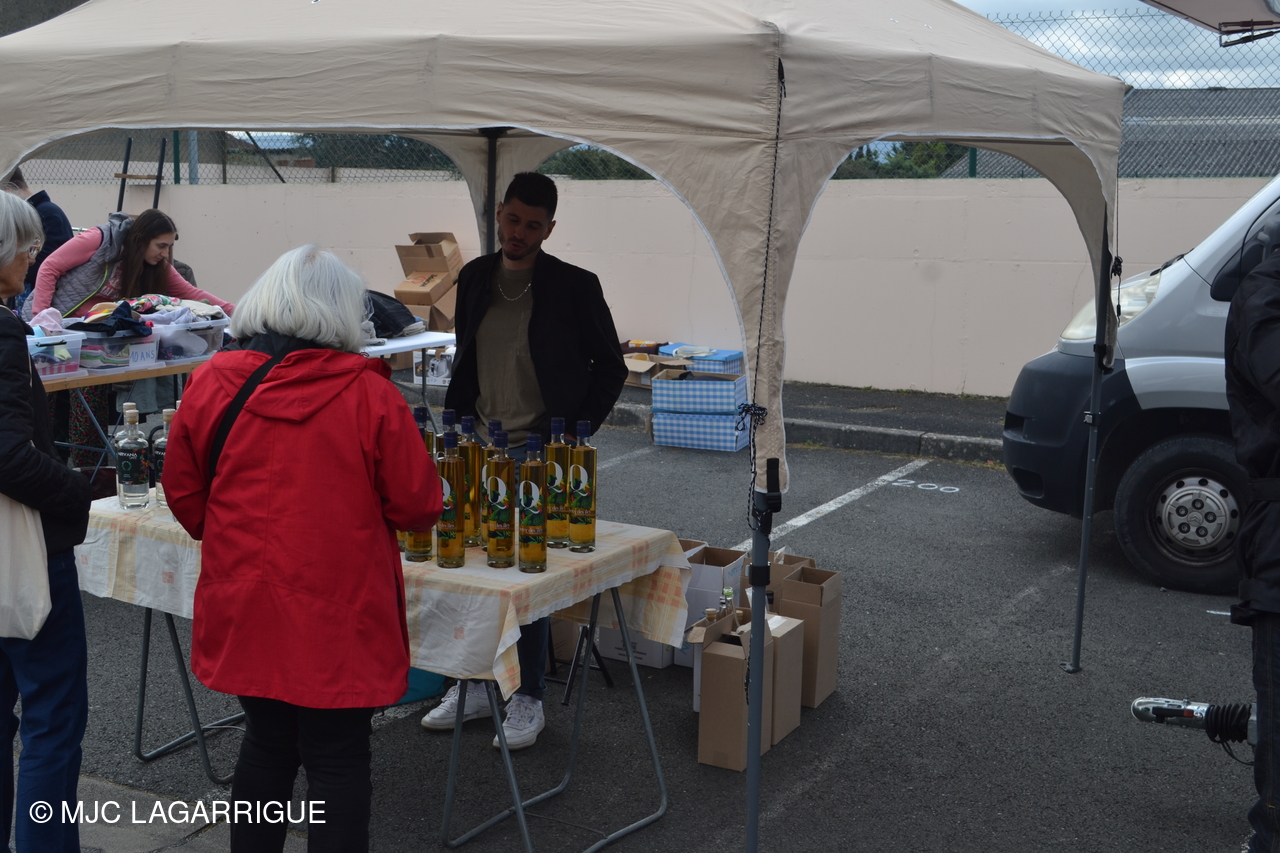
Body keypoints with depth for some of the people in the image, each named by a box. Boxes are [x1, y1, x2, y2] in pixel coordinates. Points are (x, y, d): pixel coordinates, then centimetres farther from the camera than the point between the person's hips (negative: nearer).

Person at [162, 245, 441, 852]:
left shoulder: (210, 384, -3)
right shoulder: (368, 393, -13)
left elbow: (183, 495, 7)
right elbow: (417, 507, -9)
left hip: (245, 608, 4)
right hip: (338, 615, -4)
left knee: (266, 744, 20)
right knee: (338, 759, 9)